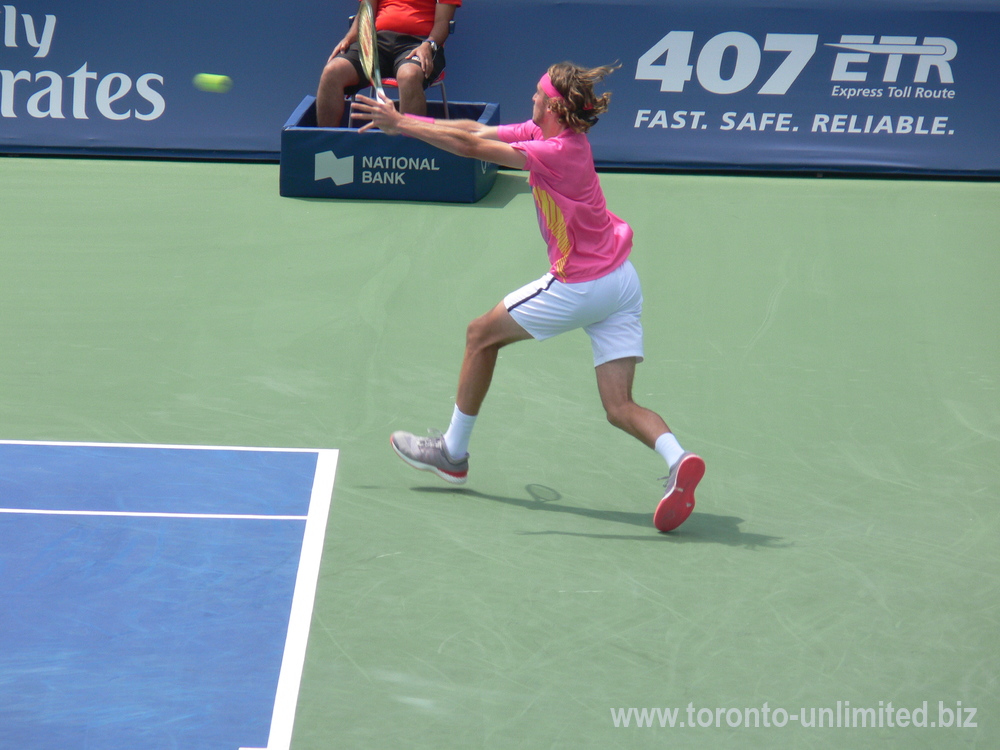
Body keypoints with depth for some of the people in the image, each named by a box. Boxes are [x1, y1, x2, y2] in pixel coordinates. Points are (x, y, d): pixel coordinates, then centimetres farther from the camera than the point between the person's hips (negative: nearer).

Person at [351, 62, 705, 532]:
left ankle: (453, 452, 26)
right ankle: (678, 459, -24)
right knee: (619, 408, 3)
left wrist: (400, 124, -14)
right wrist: (403, 121, 5)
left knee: (482, 335, 13)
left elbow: (472, 147, -20)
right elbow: (476, 131, 9)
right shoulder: (544, 133, 6)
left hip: (579, 286, -9)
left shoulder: (557, 152, -19)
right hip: (620, 281, 9)